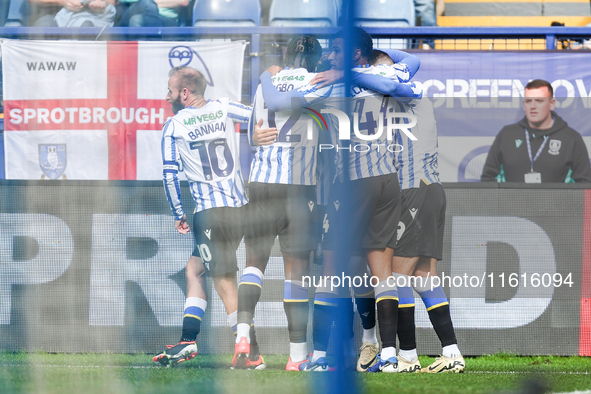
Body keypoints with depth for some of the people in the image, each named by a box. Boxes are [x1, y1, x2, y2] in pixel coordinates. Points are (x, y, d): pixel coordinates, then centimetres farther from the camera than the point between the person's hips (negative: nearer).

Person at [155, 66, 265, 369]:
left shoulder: (174, 125, -1)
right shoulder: (223, 109, 10)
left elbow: (170, 176, -3)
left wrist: (178, 215, 8)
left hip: (210, 210, -6)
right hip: (240, 205, 6)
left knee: (225, 285, -5)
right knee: (194, 268, 18)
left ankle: (252, 354, -11)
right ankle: (188, 341, 13)